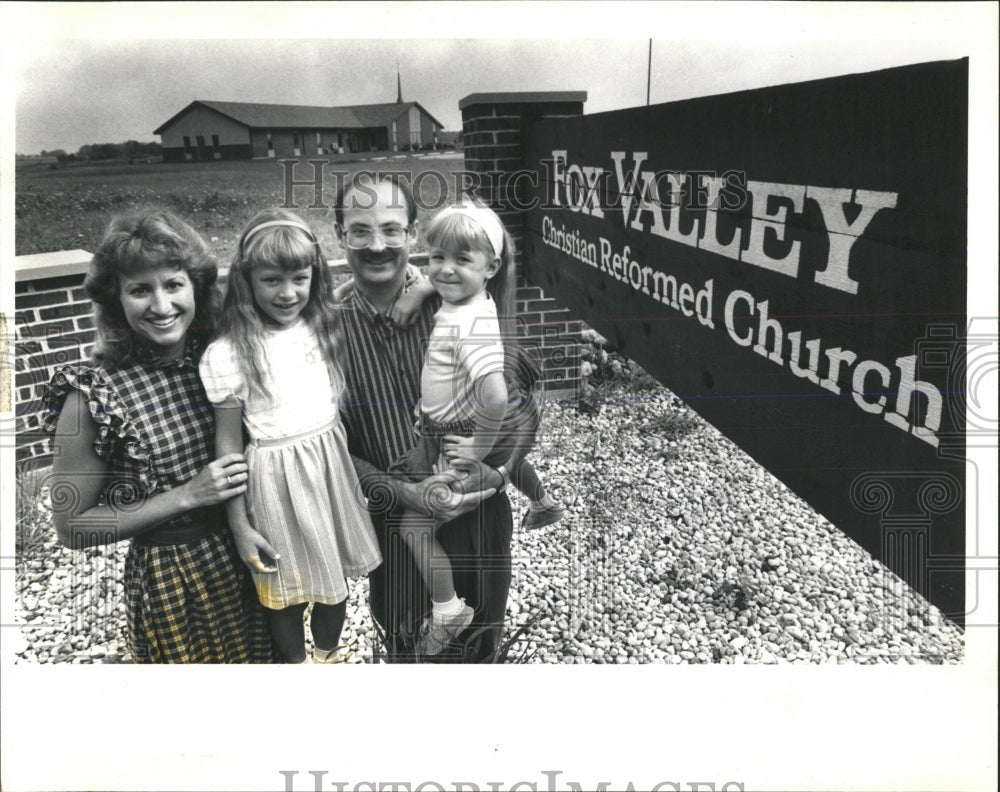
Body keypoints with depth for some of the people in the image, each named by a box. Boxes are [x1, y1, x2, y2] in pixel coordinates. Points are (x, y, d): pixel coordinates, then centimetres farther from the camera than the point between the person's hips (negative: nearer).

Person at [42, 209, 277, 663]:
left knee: (257, 659, 24)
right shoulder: (93, 396, -18)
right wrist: (188, 495, -21)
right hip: (169, 582, -3)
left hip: (246, 561, 4)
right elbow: (71, 527, -12)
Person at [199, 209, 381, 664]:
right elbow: (227, 442, -10)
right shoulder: (229, 353, -16)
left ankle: (328, 656, 45)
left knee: (335, 579, 20)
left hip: (331, 466, 5)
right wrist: (239, 525, -8)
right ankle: (296, 665, 40)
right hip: (276, 478, -4)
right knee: (285, 592, 14)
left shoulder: (322, 329, -1)